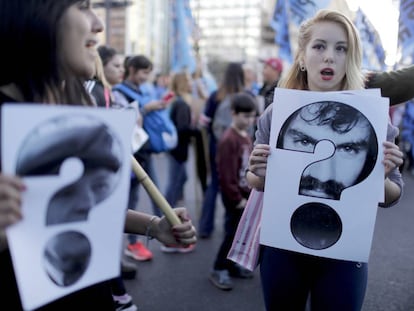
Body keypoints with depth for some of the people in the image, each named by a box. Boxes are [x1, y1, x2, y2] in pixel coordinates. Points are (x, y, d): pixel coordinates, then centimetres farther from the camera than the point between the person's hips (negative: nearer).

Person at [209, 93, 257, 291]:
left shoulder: (247, 137, 10)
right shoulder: (228, 140, -18)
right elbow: (227, 175, -20)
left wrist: (252, 192, 11)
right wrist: (237, 199, -16)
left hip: (246, 193, 9)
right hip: (234, 196, -8)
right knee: (234, 232, -4)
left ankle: (232, 265, 28)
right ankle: (219, 270, 8)